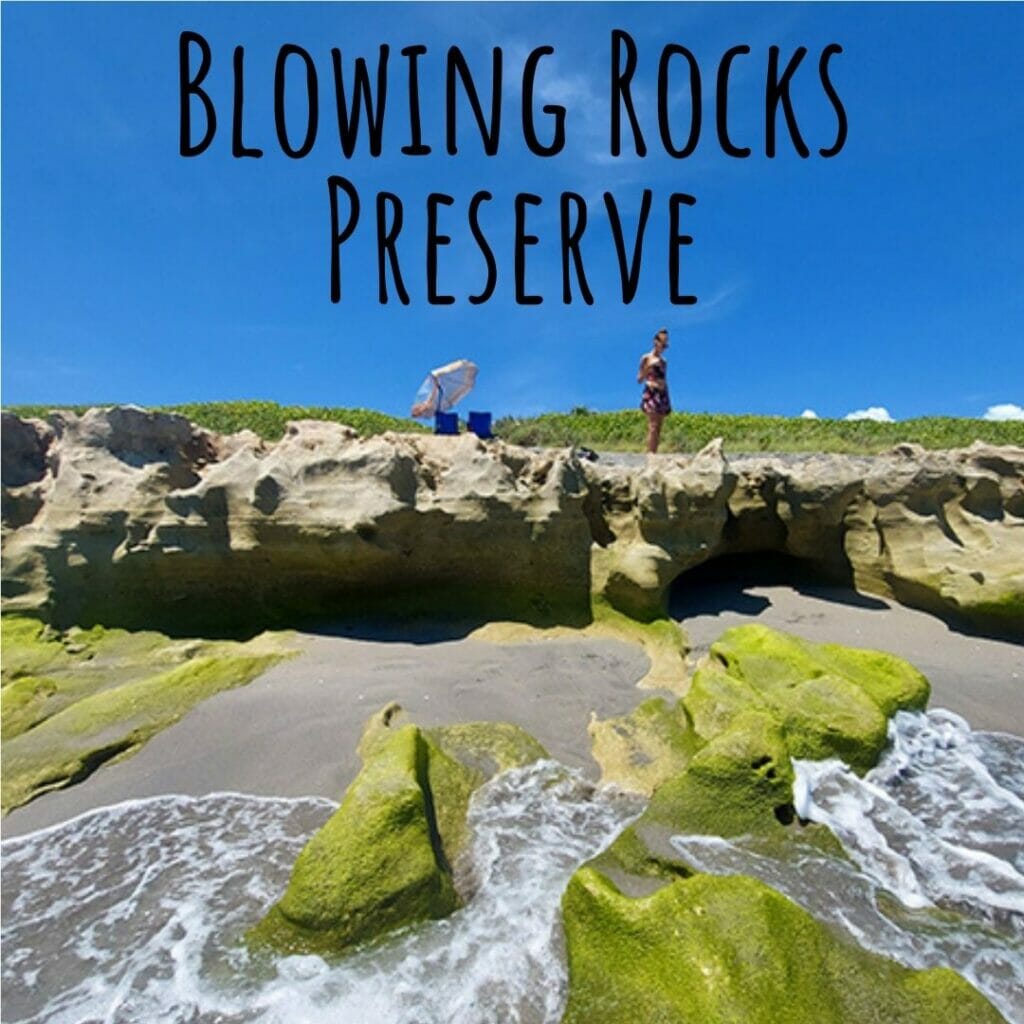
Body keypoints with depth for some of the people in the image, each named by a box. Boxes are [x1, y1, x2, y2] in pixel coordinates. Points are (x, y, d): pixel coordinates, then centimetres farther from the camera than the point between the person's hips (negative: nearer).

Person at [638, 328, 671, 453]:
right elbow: (639, 379, -3)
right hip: (651, 393, -7)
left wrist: (667, 399, 16)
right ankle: (650, 455, -14)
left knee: (658, 428, 3)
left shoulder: (663, 360, 18)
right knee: (653, 427, -14)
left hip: (662, 394, 7)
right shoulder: (647, 358, 1)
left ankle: (654, 454, 5)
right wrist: (647, 368, -19)